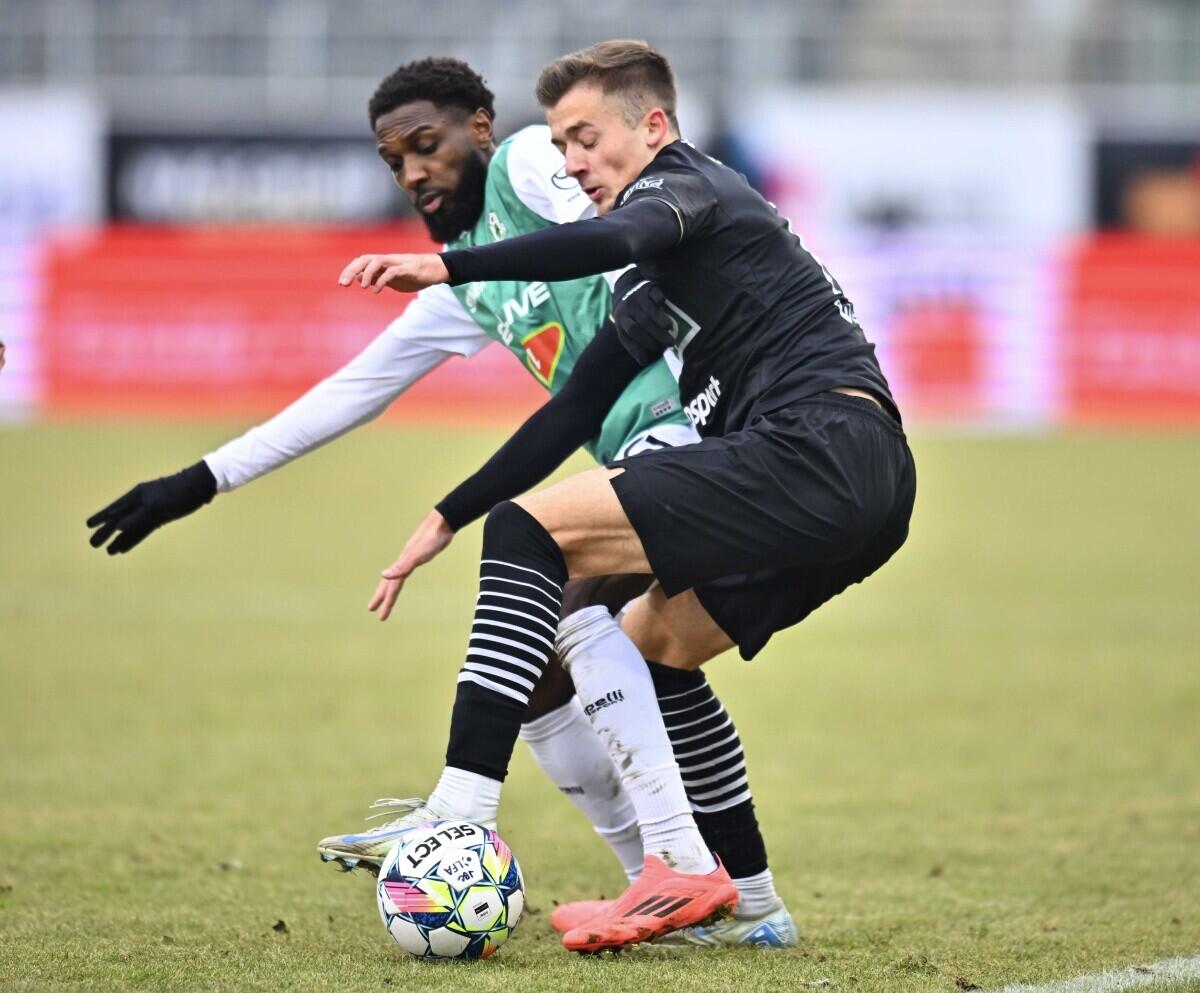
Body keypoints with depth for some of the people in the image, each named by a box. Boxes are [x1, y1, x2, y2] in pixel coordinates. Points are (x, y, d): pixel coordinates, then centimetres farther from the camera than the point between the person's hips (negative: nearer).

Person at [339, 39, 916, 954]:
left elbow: (612, 241, -24)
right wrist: (448, 519, 29)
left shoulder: (686, 183, 1)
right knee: (650, 642, 27)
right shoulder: (658, 286, 29)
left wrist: (447, 267, -34)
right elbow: (577, 411, 32)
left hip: (818, 449, -10)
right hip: (868, 491, 10)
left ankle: (460, 827, -23)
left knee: (529, 530, -14)